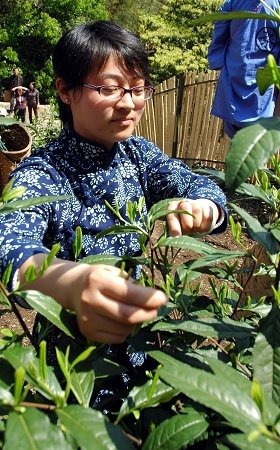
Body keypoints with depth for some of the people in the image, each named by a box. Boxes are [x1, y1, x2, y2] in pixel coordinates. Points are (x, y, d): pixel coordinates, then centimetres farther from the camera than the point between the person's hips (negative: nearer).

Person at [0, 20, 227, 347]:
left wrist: (200, 207, -33)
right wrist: (72, 283, -58)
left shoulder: (139, 153, 0)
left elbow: (197, 183, -7)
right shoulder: (40, 175, -18)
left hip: (139, 327, 4)